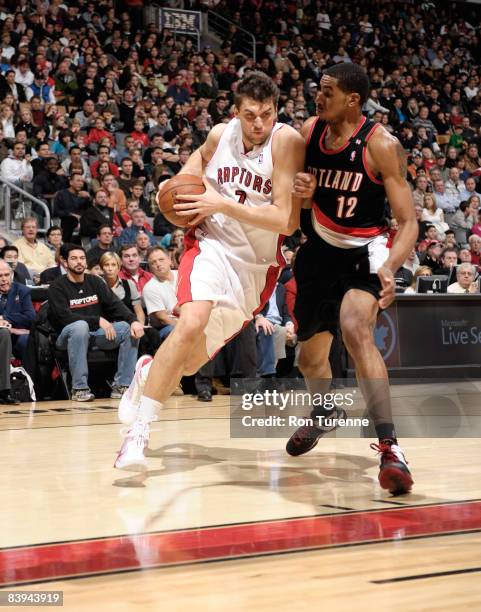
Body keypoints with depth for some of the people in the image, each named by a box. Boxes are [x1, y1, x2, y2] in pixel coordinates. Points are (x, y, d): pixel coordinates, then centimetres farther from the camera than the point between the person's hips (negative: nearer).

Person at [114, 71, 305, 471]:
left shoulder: (286, 141, -17)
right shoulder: (221, 134, -4)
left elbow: (287, 220, -24)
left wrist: (223, 204, -24)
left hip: (257, 264, 0)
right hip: (213, 244, 1)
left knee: (191, 362, 7)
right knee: (191, 322, -29)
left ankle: (149, 375, 45)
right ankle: (138, 430, -23)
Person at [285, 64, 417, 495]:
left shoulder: (381, 145, -19)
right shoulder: (309, 130, -4)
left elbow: (408, 220, -20)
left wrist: (390, 267, -39)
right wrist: (300, 193, -16)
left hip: (364, 251, -5)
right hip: (319, 249, 6)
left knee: (355, 329, -34)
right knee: (309, 356, 17)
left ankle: (389, 445, -34)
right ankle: (324, 413, 51)